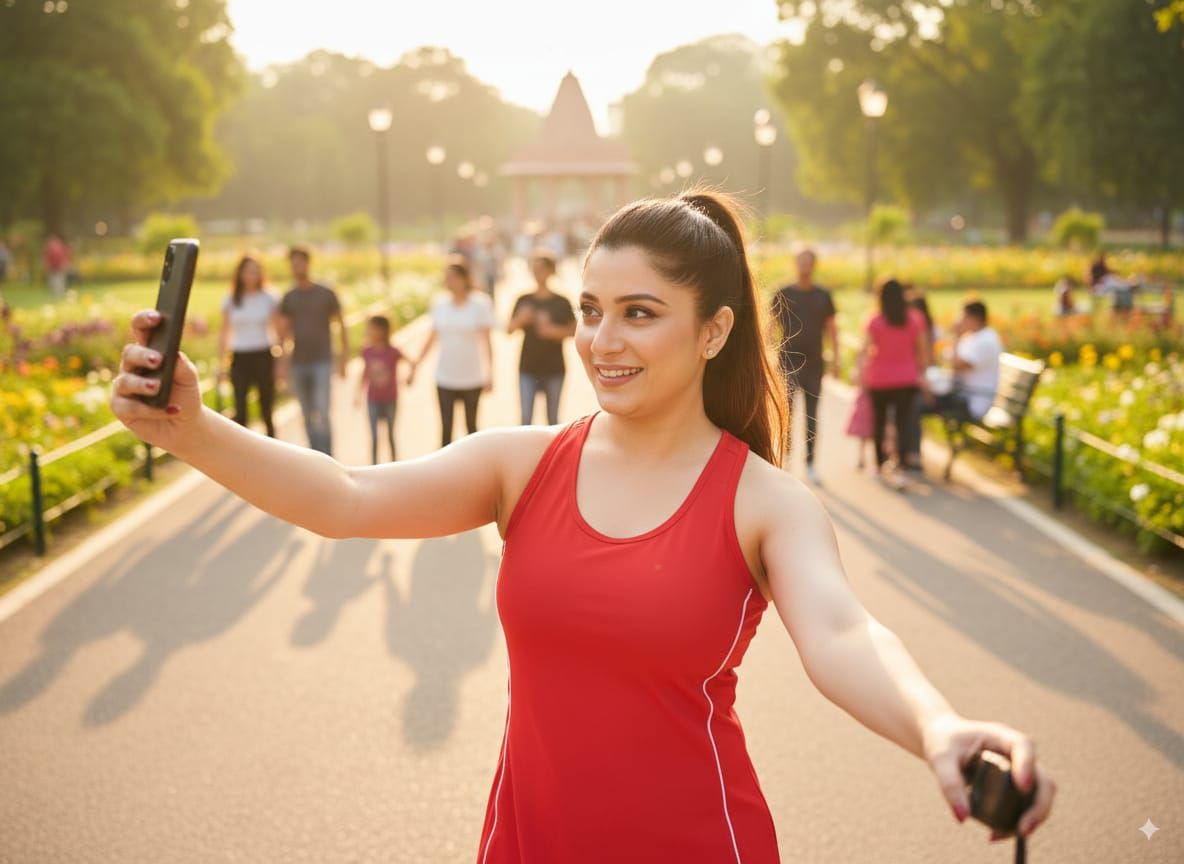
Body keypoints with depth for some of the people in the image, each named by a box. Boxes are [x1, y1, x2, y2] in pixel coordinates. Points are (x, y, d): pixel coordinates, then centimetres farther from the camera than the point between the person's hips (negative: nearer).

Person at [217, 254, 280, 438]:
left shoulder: (269, 298, 2)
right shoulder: (230, 300, 4)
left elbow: (279, 330, 5)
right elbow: (224, 333, 9)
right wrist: (221, 364, 6)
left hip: (263, 357, -1)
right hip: (240, 359, 1)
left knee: (266, 407, 5)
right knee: (240, 408, -5)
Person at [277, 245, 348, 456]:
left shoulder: (326, 294, -1)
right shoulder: (288, 298, 8)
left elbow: (341, 326, 3)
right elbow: (283, 331, 11)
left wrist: (344, 359, -2)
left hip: (322, 363, -4)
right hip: (298, 364, 4)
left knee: (321, 413, -14)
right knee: (308, 415, 9)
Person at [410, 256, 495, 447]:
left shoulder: (480, 304, -7)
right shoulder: (439, 304, 1)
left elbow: (486, 340, -7)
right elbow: (432, 337, 10)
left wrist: (489, 372, -14)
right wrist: (415, 366, 11)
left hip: (471, 378, -2)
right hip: (445, 378, 2)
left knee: (471, 425, 11)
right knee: (446, 427, -1)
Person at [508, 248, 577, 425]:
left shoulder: (561, 302, -2)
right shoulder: (523, 301, 3)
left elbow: (573, 331, 0)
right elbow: (509, 330, 1)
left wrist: (553, 331, -16)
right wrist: (520, 319, -18)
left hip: (554, 369, -1)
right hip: (528, 369, 1)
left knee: (552, 417, 9)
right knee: (526, 417, -5)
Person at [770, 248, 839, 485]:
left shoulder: (823, 296, 8)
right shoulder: (784, 295, 2)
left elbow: (831, 328, 11)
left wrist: (835, 358, 4)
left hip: (814, 364, 2)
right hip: (788, 363, -2)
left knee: (812, 416, 6)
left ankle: (810, 464, 14)